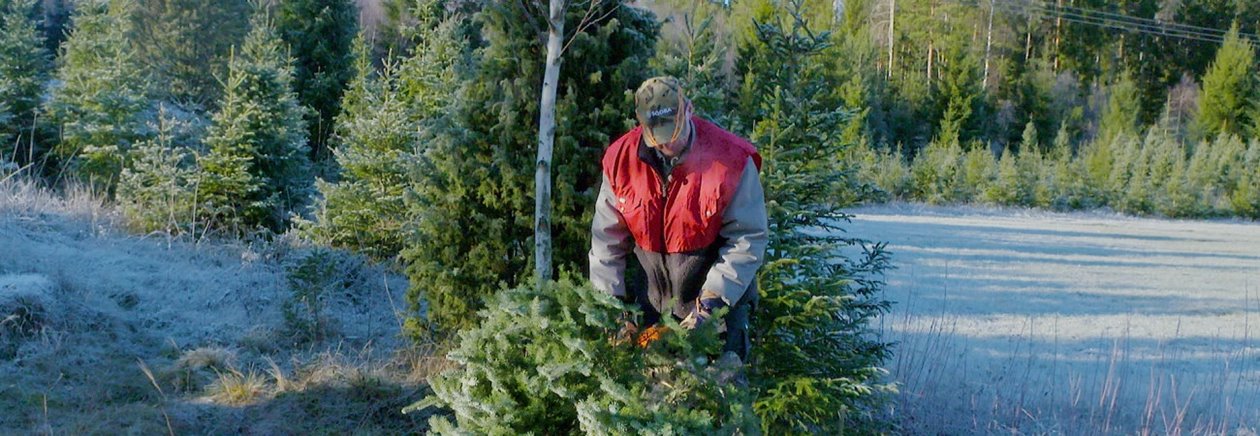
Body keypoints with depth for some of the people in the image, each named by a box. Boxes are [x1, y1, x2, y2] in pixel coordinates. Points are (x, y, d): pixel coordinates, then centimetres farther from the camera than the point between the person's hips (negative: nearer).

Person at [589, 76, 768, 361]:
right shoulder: (621, 159, -9)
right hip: (651, 304, 3)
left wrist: (713, 302, -20)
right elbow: (607, 238, -2)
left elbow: (749, 239, -16)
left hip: (719, 298, -3)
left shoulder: (732, 161, -19)